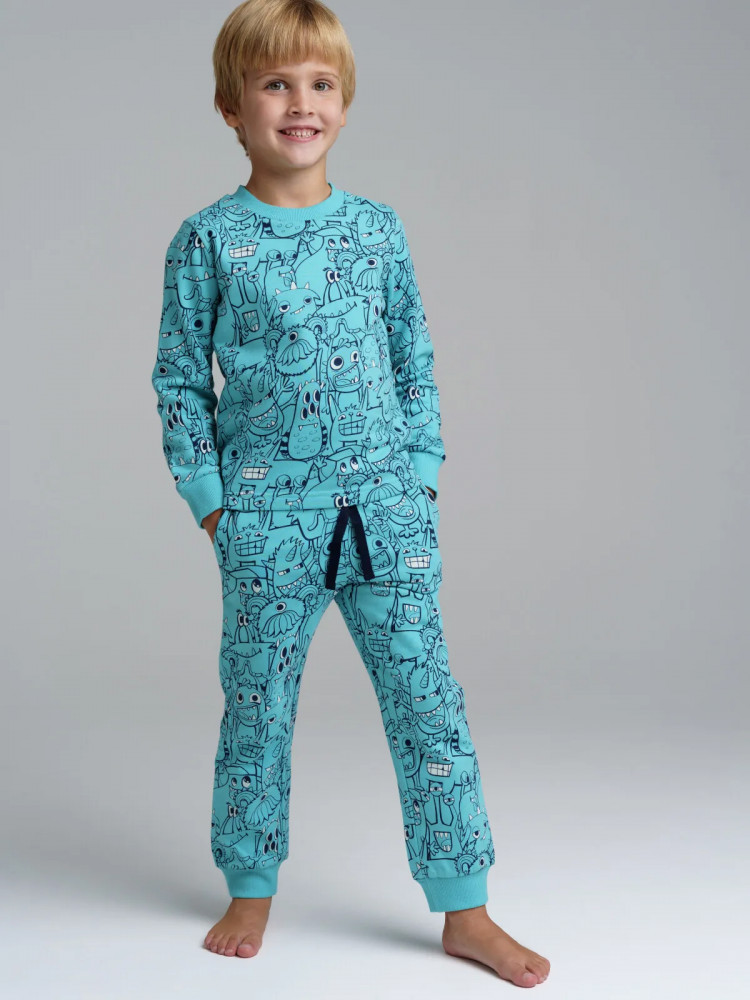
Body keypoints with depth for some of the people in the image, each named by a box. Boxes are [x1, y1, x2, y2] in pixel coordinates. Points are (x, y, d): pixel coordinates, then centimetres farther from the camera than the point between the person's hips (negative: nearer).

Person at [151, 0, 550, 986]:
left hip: (388, 506, 2)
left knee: (428, 698, 2)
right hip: (267, 515, -2)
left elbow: (415, 359, 12)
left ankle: (465, 909, 15)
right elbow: (180, 379, 3)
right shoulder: (207, 240, 0)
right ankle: (251, 888, 30)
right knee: (258, 707, 9)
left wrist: (422, 473, 6)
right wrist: (211, 500, -2)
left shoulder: (377, 227, 7)